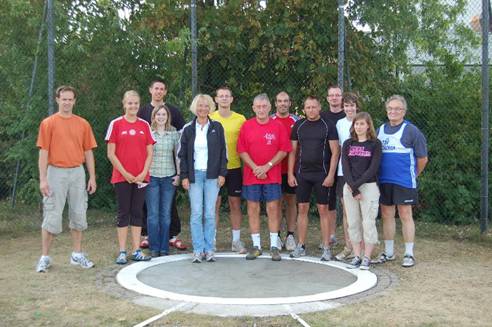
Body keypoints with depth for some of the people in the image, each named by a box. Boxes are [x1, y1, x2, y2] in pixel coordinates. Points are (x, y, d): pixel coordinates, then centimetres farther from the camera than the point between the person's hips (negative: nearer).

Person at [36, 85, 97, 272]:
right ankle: (45, 257, 9)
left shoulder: (83, 124, 8)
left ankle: (77, 255, 20)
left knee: (78, 214, 8)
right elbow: (43, 152, -4)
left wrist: (92, 177, 5)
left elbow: (88, 152, 9)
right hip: (56, 173, -3)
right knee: (52, 216, -1)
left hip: (77, 173, 3)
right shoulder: (48, 123, 0)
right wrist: (42, 179, -11)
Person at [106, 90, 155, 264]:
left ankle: (136, 251, 13)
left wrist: (144, 173, -6)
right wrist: (125, 173, -9)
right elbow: (111, 154, -4)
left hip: (141, 177, 3)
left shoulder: (144, 125, 6)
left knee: (137, 213, 7)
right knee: (123, 213, 3)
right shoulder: (116, 124, -1)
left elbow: (149, 153, 6)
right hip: (121, 177, -2)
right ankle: (122, 252, 9)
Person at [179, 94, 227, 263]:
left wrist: (222, 173, -2)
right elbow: (182, 154, 6)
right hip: (195, 175, 0)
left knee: (210, 213, 2)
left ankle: (209, 249, 10)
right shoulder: (188, 129, 5)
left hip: (212, 175, 0)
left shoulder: (217, 127, 5)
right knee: (196, 213, -2)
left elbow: (223, 152, 5)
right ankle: (198, 249, 4)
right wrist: (184, 176, -1)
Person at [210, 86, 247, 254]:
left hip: (234, 167, 1)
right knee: (214, 205, 4)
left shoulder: (240, 119, 3)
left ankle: (236, 240, 17)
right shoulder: (210, 119, 1)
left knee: (235, 204, 7)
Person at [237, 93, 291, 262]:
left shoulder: (278, 126, 0)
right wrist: (255, 168, -10)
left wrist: (267, 166, -11)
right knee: (253, 208, 4)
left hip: (272, 175, -1)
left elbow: (284, 150, -2)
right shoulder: (246, 126, 3)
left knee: (273, 208, 1)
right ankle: (256, 246, 14)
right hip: (251, 175, 1)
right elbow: (242, 151, 1)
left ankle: (274, 246, 8)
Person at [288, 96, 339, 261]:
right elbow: (293, 151, 9)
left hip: (322, 174, -3)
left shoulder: (328, 126, -2)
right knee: (302, 209, 6)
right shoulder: (298, 126, 7)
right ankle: (301, 246, 15)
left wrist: (331, 175, -11)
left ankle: (326, 248, 7)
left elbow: (335, 152, -4)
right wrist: (290, 174, 3)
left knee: (323, 210, 0)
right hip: (302, 174, 3)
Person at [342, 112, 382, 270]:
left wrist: (357, 184, -13)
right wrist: (353, 189, -10)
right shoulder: (348, 144, 8)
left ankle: (367, 258, 6)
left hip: (369, 186, -3)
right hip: (350, 187, 3)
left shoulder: (375, 144, 0)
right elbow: (345, 167, 0)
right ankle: (356, 256, 15)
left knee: (368, 223, -3)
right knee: (353, 222, 6)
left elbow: (373, 168, -8)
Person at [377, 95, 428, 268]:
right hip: (384, 181, 5)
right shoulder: (380, 130, 10)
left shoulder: (411, 130, -5)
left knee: (405, 215, -1)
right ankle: (388, 252, 22)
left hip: (404, 182, -5)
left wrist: (413, 175, 7)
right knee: (386, 215, 10)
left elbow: (422, 158, -2)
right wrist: (378, 174, 11)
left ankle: (409, 254, 9)